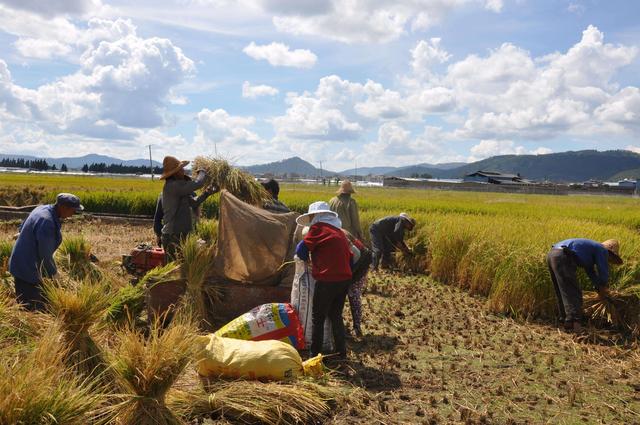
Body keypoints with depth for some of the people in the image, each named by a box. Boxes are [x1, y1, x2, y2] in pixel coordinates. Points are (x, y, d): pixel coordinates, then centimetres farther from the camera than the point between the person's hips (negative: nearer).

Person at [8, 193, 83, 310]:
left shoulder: (43, 208, 1)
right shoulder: (47, 222, -28)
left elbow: (22, 228, 14)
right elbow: (45, 254, -23)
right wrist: (53, 273, -6)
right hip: (28, 270, -10)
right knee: (33, 309, -3)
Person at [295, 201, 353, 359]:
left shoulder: (318, 227, -6)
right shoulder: (338, 231, 16)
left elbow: (301, 250, -8)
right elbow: (349, 256, 17)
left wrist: (305, 258, 13)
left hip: (327, 280, -8)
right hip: (345, 279, 8)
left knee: (318, 318, 5)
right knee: (336, 316, 21)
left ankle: (315, 355, 11)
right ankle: (341, 352, 26)